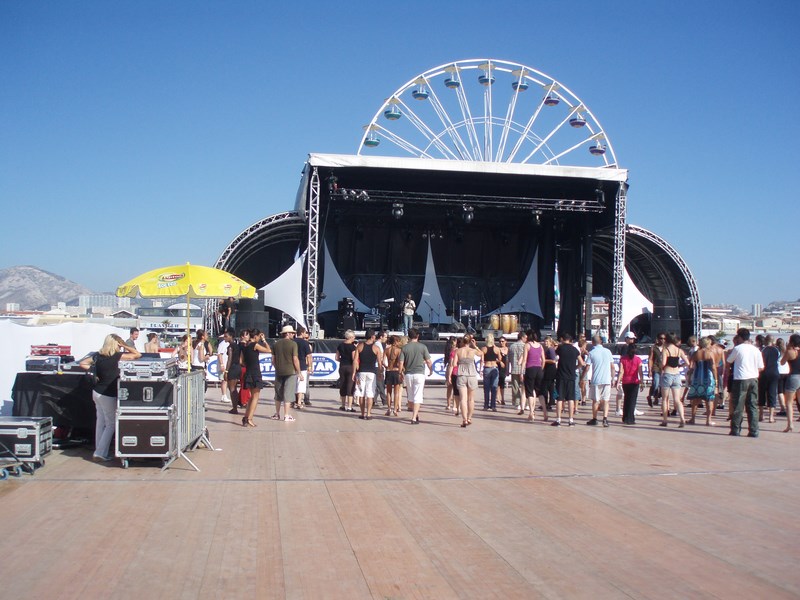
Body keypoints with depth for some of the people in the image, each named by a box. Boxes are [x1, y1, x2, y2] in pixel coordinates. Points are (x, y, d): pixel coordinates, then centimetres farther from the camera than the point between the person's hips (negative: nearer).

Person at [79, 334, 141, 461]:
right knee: (111, 424, 5)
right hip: (108, 395, -6)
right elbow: (138, 354, -12)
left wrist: (94, 369, 11)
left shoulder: (98, 356, 2)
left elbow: (83, 364, 12)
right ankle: (100, 453, 2)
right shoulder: (117, 356, -15)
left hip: (97, 392, 6)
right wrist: (125, 346, -5)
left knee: (100, 422, 17)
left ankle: (98, 450, 23)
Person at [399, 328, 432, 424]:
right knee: (418, 397, -1)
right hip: (419, 373, -2)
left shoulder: (404, 348, 0)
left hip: (408, 374, 2)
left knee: (411, 396, 17)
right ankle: (414, 418, -9)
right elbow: (428, 361, -3)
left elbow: (401, 362, -3)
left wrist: (401, 373, 12)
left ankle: (416, 414, 29)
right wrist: (431, 370, 16)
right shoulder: (422, 347, -4)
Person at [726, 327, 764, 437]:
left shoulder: (737, 348, -7)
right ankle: (754, 431, 5)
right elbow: (761, 367, 5)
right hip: (753, 379, 4)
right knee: (752, 406, 8)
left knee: (738, 406, 4)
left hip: (740, 379, -4)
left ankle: (735, 430, 8)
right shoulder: (756, 350, 3)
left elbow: (729, 361, 6)